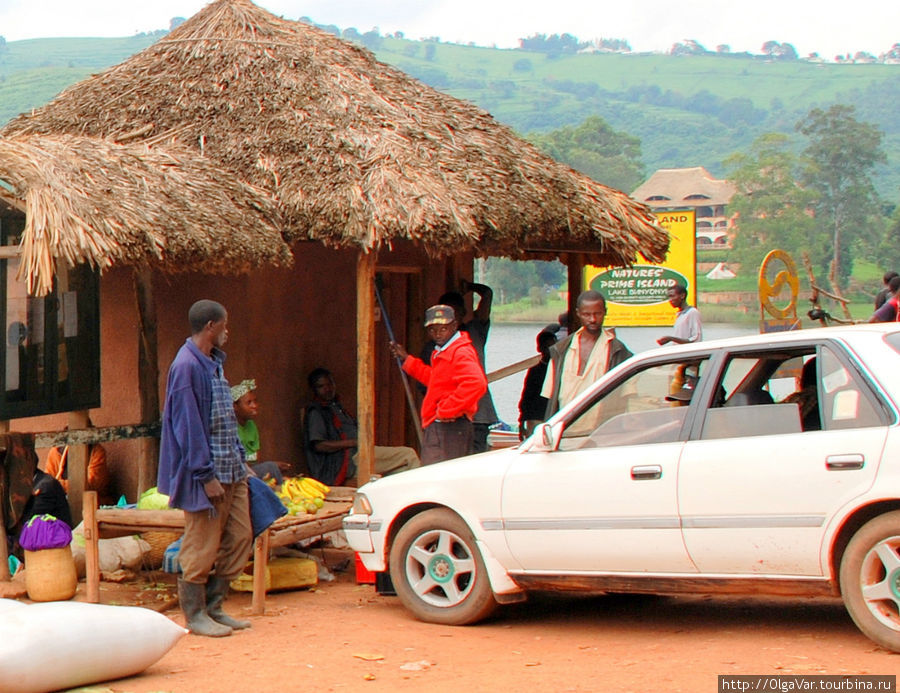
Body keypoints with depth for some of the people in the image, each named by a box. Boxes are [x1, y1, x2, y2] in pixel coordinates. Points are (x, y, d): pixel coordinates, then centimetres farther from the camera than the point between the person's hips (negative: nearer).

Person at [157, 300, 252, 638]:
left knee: (240, 537, 10)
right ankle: (195, 614, 9)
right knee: (202, 547, -2)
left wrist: (239, 459, 15)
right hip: (207, 473, -10)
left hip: (231, 470, 10)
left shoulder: (213, 363, 15)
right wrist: (206, 475, -19)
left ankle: (213, 607, 19)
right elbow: (188, 426, -19)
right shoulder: (187, 366, -15)